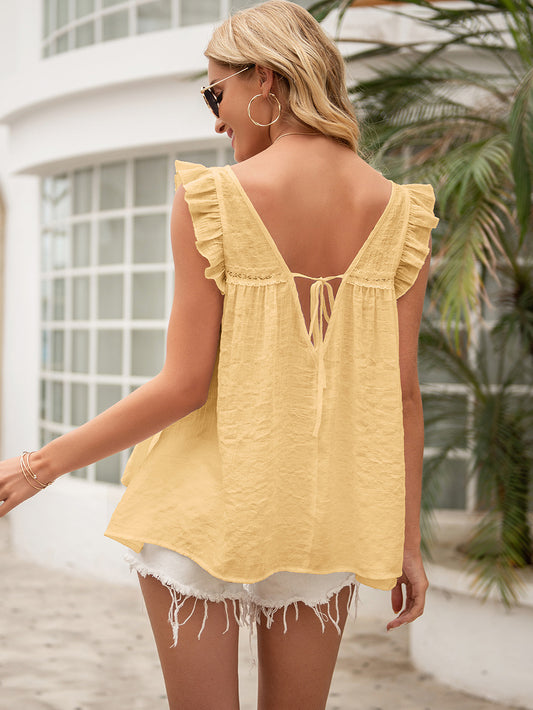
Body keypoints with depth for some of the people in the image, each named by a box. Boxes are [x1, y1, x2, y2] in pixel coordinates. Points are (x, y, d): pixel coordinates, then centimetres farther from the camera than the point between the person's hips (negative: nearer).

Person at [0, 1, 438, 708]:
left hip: (209, 498, -4)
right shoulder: (399, 211, -1)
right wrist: (407, 540, 8)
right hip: (323, 510, 4)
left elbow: (184, 386, -14)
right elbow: (401, 392, -1)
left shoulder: (211, 199, -12)